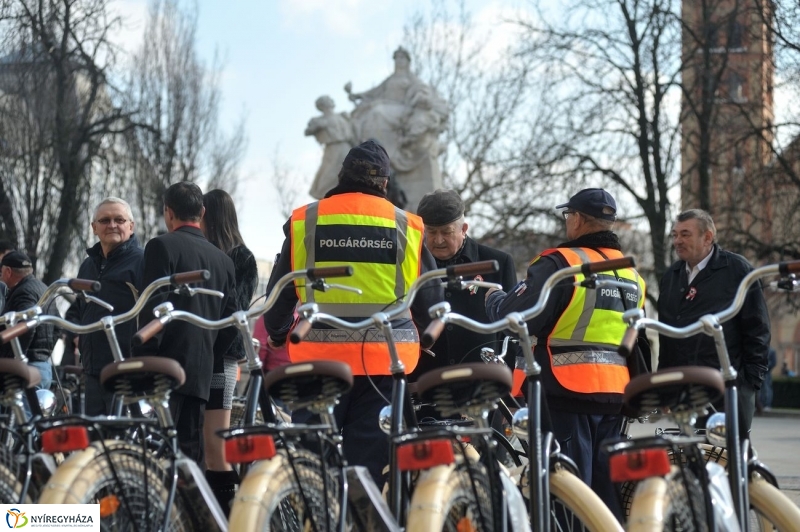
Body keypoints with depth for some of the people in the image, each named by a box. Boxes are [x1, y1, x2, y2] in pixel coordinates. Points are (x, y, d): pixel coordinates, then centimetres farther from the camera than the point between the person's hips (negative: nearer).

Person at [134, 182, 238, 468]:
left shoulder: (162, 246, -3)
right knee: (191, 452, 8)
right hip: (201, 372, 6)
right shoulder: (223, 259, 17)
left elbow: (153, 307, -12)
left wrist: (143, 363, -9)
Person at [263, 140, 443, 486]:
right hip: (385, 361, 0)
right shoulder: (407, 227, 3)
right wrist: (421, 339, 28)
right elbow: (430, 302, 8)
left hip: (318, 355, 0)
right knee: (371, 460, 3)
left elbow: (279, 295, 8)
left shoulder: (304, 222, 2)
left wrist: (278, 336, 27)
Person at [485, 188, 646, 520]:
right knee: (606, 484, 12)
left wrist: (493, 299, 5)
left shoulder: (560, 263, -10)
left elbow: (516, 317, -14)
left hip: (567, 392, -7)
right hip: (615, 393, 7)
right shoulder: (632, 274, 15)